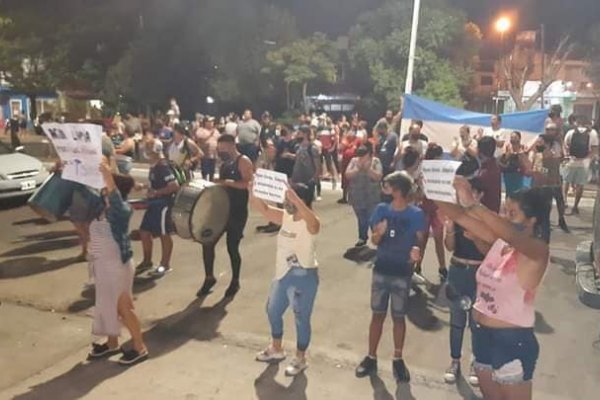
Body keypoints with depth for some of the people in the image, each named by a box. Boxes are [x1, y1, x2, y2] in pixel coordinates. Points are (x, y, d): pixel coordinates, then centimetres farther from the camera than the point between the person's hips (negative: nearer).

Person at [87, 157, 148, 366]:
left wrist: (108, 176, -47)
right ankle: (112, 343, 35)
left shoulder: (122, 209, -19)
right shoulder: (101, 204, 3)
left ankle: (140, 348, 14)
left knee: (123, 307, 1)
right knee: (106, 305, 19)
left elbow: (116, 200, -40)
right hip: (100, 263, 8)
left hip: (117, 264, -8)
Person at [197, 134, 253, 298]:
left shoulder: (243, 161, -10)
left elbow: (248, 183, -22)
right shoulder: (224, 163, 13)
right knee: (207, 242, 3)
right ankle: (209, 278, 20)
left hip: (238, 212, -7)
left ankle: (235, 281, 22)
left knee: (232, 247, 1)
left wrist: (228, 182, -28)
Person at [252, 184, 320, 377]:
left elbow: (311, 219, -45)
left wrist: (294, 197, -54)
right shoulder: (285, 217, 2)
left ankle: (300, 359, 26)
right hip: (282, 275, 9)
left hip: (303, 278, -9)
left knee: (301, 319, 6)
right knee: (273, 311, 22)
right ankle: (276, 349, 43)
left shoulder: (311, 224, -21)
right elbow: (264, 209, -1)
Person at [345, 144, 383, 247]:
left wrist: (368, 168, -23)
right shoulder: (354, 161, -1)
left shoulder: (375, 161, -6)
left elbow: (378, 177, -15)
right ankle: (362, 238, 34)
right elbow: (347, 175, -10)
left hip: (372, 198, -3)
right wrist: (358, 168, -20)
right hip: (357, 197, 3)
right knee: (361, 219, 16)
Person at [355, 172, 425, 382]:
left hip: (402, 273, -2)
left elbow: (419, 241, -4)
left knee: (399, 317, 9)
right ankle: (371, 357, 23)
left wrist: (416, 251, -27)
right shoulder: (381, 210, -1)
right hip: (381, 269, 2)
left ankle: (398, 360, 25)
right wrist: (379, 234, -24)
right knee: (378, 314, 11)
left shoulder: (416, 214, -8)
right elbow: (374, 240, -1)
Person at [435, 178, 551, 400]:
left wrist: (472, 205, -51)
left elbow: (512, 235, -40)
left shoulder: (538, 250, -18)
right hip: (482, 334, 7)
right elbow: (459, 216, -7)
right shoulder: (499, 240, 0)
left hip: (513, 341, -6)